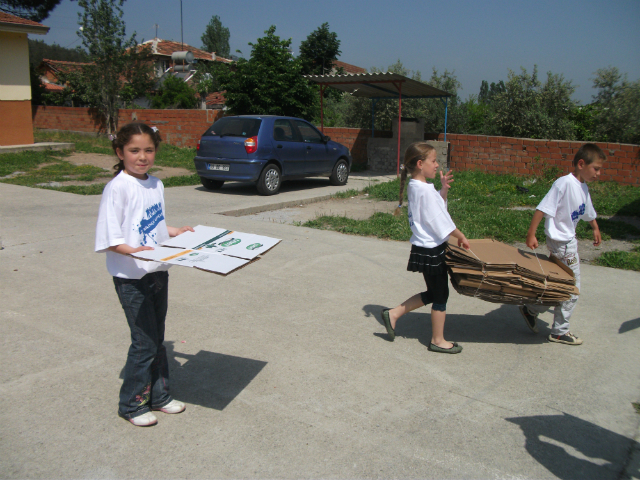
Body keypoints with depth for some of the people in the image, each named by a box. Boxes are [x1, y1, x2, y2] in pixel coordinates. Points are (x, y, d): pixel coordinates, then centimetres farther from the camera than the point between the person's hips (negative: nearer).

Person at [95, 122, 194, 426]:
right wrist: (134, 251, -33)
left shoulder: (156, 184, 7)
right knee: (144, 342, -1)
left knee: (157, 339, 17)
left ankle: (158, 396, 32)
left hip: (158, 272, 7)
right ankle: (132, 405, 18)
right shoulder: (117, 188, -15)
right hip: (131, 278, -7)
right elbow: (108, 239, -18)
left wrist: (178, 233, 9)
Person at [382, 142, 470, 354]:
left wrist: (443, 189, 4)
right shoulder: (425, 189, -20)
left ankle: (393, 314, 23)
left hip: (425, 247, 10)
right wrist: (461, 236, -6)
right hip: (431, 250, -10)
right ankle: (438, 341, 19)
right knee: (440, 295, 5)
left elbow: (438, 208, 16)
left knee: (433, 293, 20)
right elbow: (439, 219, -17)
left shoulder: (415, 186, 10)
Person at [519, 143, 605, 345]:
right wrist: (531, 234, -27)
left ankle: (531, 310, 30)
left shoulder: (583, 187, 7)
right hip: (562, 244, -9)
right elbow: (543, 208, -25)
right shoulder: (564, 183, -21)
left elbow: (588, 212, 25)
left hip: (568, 240, 9)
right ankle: (560, 332, 16)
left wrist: (596, 229, 39)